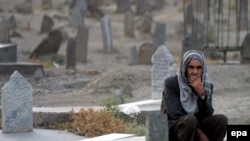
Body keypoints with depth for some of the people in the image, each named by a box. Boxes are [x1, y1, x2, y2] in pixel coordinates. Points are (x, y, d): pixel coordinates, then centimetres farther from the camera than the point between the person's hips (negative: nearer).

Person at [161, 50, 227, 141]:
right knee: (190, 119, -35)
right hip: (172, 128, -5)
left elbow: (207, 116, -8)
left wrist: (201, 93, -23)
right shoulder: (171, 83, -10)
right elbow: (176, 115, -20)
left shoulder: (207, 85, 3)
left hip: (196, 127, 5)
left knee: (221, 119, -19)